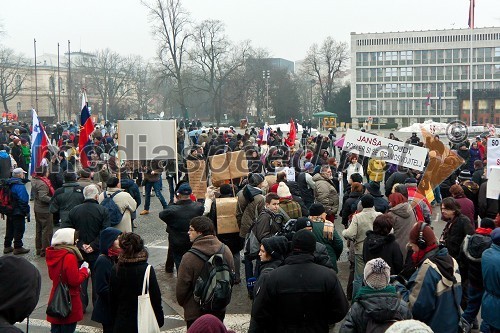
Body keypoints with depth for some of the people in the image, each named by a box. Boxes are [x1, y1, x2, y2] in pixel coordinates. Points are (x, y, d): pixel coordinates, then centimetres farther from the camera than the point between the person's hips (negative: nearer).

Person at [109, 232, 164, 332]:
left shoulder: (115, 270, -6)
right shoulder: (147, 269, -16)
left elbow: (112, 298, 3)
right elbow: (156, 297, -11)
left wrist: (114, 320, 15)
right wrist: (159, 319, 1)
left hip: (121, 323, 3)